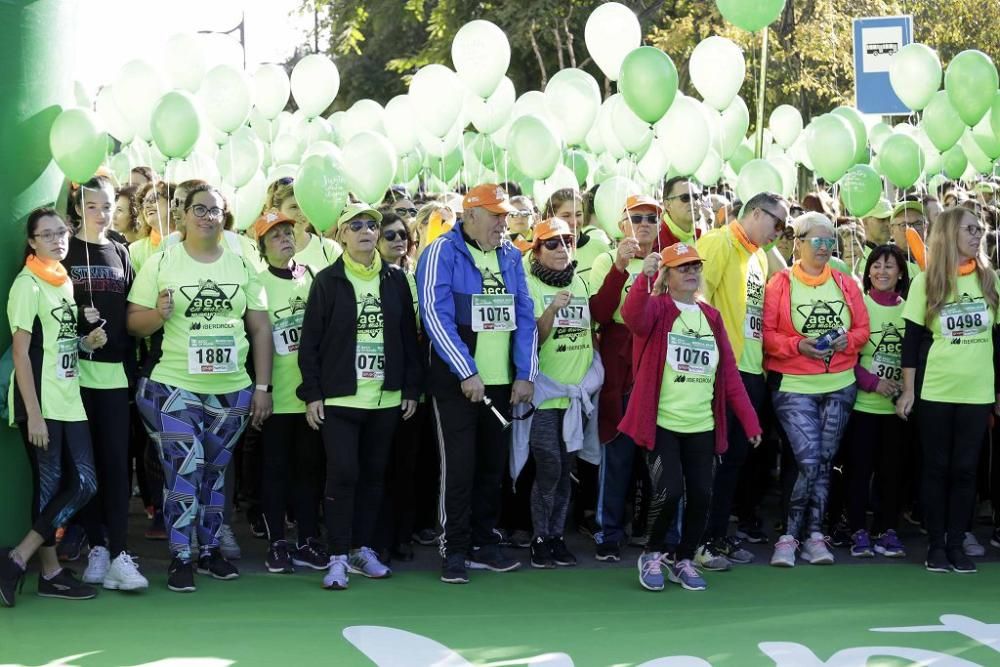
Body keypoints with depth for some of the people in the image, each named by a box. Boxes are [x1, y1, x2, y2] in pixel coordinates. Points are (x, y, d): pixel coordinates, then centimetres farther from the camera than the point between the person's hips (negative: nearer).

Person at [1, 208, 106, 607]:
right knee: (49, 486, -5)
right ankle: (50, 572, 3)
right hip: (39, 405, -8)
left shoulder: (66, 282, 15)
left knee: (83, 484, 3)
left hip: (69, 401, 8)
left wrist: (87, 342, 4)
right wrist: (34, 414, -18)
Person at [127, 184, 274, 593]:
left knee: (215, 473, 13)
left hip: (231, 390, 3)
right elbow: (133, 323, -1)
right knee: (183, 472, -7)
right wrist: (158, 314, -23)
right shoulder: (161, 264, -1)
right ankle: (180, 557, 2)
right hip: (173, 389, -3)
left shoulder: (242, 267, 7)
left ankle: (211, 549, 24)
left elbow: (260, 329, 9)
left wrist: (262, 386, 4)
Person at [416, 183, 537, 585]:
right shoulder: (443, 253, -8)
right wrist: (467, 373, -18)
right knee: (459, 467, -5)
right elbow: (436, 316, -15)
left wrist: (525, 374, 2)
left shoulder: (510, 257, 10)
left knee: (493, 466, 10)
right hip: (456, 382, -6)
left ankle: (484, 544, 20)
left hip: (502, 383, 6)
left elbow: (524, 317, 11)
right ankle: (454, 551, 2)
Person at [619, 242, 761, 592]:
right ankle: (652, 554, 12)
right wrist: (644, 278, -44)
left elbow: (729, 372, 11)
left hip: (702, 427, 5)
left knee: (701, 496, 2)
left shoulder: (711, 317, 11)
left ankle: (684, 560, 23)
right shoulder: (657, 308, -3)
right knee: (669, 492, -14)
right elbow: (633, 316, -28)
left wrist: (749, 420, 6)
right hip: (661, 423, -5)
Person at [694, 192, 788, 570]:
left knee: (736, 457, 12)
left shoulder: (760, 256, 18)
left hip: (752, 371, 8)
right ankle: (699, 542, 1)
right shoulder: (720, 242, -9)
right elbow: (699, 292, -19)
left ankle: (718, 536, 20)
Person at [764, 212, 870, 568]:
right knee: (808, 463, -12)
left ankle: (814, 535, 14)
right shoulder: (780, 284, -4)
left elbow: (863, 328, 11)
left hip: (839, 386, 4)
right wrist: (798, 345, -19)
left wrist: (847, 340, -9)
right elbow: (766, 333, -6)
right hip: (794, 387, -4)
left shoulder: (846, 285, 7)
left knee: (824, 462, 7)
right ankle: (790, 535, 0)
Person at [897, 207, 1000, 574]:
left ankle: (956, 544, 12)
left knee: (965, 468, 4)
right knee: (936, 467, 4)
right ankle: (936, 545, 11)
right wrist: (908, 390, -5)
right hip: (935, 391, -2)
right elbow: (912, 339, -1)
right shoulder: (925, 282, -2)